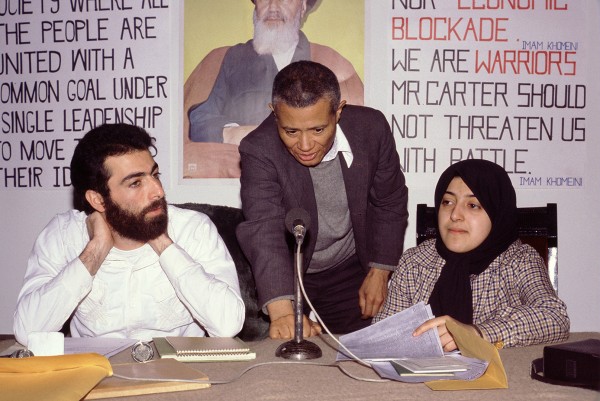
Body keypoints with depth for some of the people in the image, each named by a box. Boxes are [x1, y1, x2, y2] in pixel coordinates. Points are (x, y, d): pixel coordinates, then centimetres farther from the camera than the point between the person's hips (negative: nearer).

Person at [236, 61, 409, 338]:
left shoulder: (371, 128, -18)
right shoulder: (259, 150, -26)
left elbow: (389, 204, -3)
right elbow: (265, 231, -39)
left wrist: (380, 272, -5)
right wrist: (282, 310, -52)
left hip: (350, 272, 3)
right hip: (284, 274, -2)